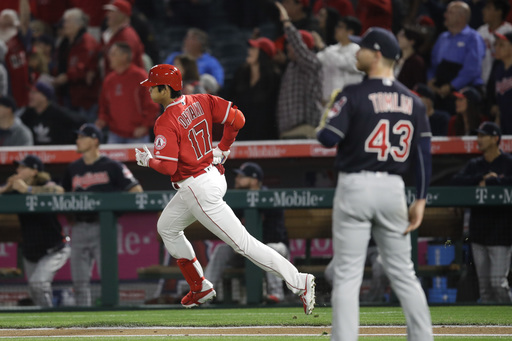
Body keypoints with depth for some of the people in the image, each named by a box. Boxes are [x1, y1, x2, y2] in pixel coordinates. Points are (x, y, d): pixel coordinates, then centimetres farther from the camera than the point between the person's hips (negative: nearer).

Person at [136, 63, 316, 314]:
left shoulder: (166, 123, -19)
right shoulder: (200, 102, 4)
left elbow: (167, 167, -22)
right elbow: (237, 119, 2)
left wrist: (147, 160, -2)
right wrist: (223, 149, 11)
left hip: (197, 188, -10)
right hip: (213, 175, 10)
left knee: (242, 242, -9)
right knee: (167, 228, 26)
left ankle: (298, 282, -14)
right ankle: (200, 288, 31)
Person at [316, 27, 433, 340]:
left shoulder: (355, 95, -8)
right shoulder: (413, 101, 8)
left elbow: (328, 138, -14)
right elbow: (424, 154, 6)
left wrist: (323, 125, 10)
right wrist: (420, 201, 9)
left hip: (355, 186, -4)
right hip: (394, 189, 4)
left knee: (347, 276, -3)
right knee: (404, 274, 12)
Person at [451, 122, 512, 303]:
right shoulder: (474, 164, 14)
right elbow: (456, 180, 0)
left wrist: (488, 182, -16)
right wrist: (482, 178, -11)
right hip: (478, 233, 6)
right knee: (484, 284, 6)